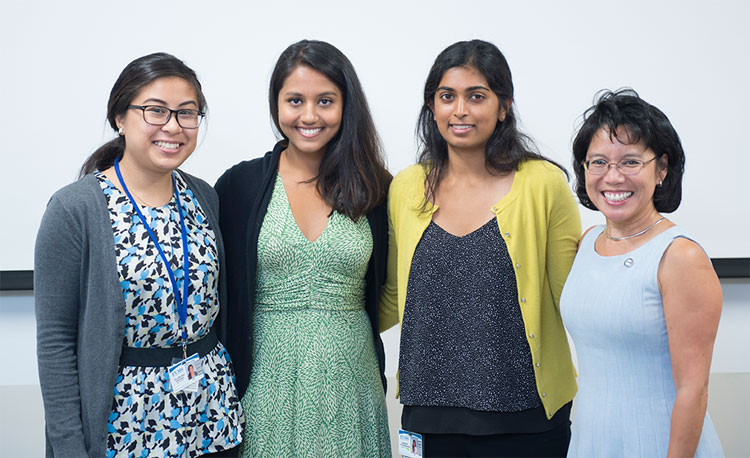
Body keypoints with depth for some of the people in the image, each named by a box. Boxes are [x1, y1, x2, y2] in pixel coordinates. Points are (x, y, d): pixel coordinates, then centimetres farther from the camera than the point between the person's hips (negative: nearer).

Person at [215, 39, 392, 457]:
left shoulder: (374, 189, 1)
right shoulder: (240, 184, -1)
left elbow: (383, 291, 11)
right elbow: (222, 293, 2)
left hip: (348, 382, 1)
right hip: (268, 377, -1)